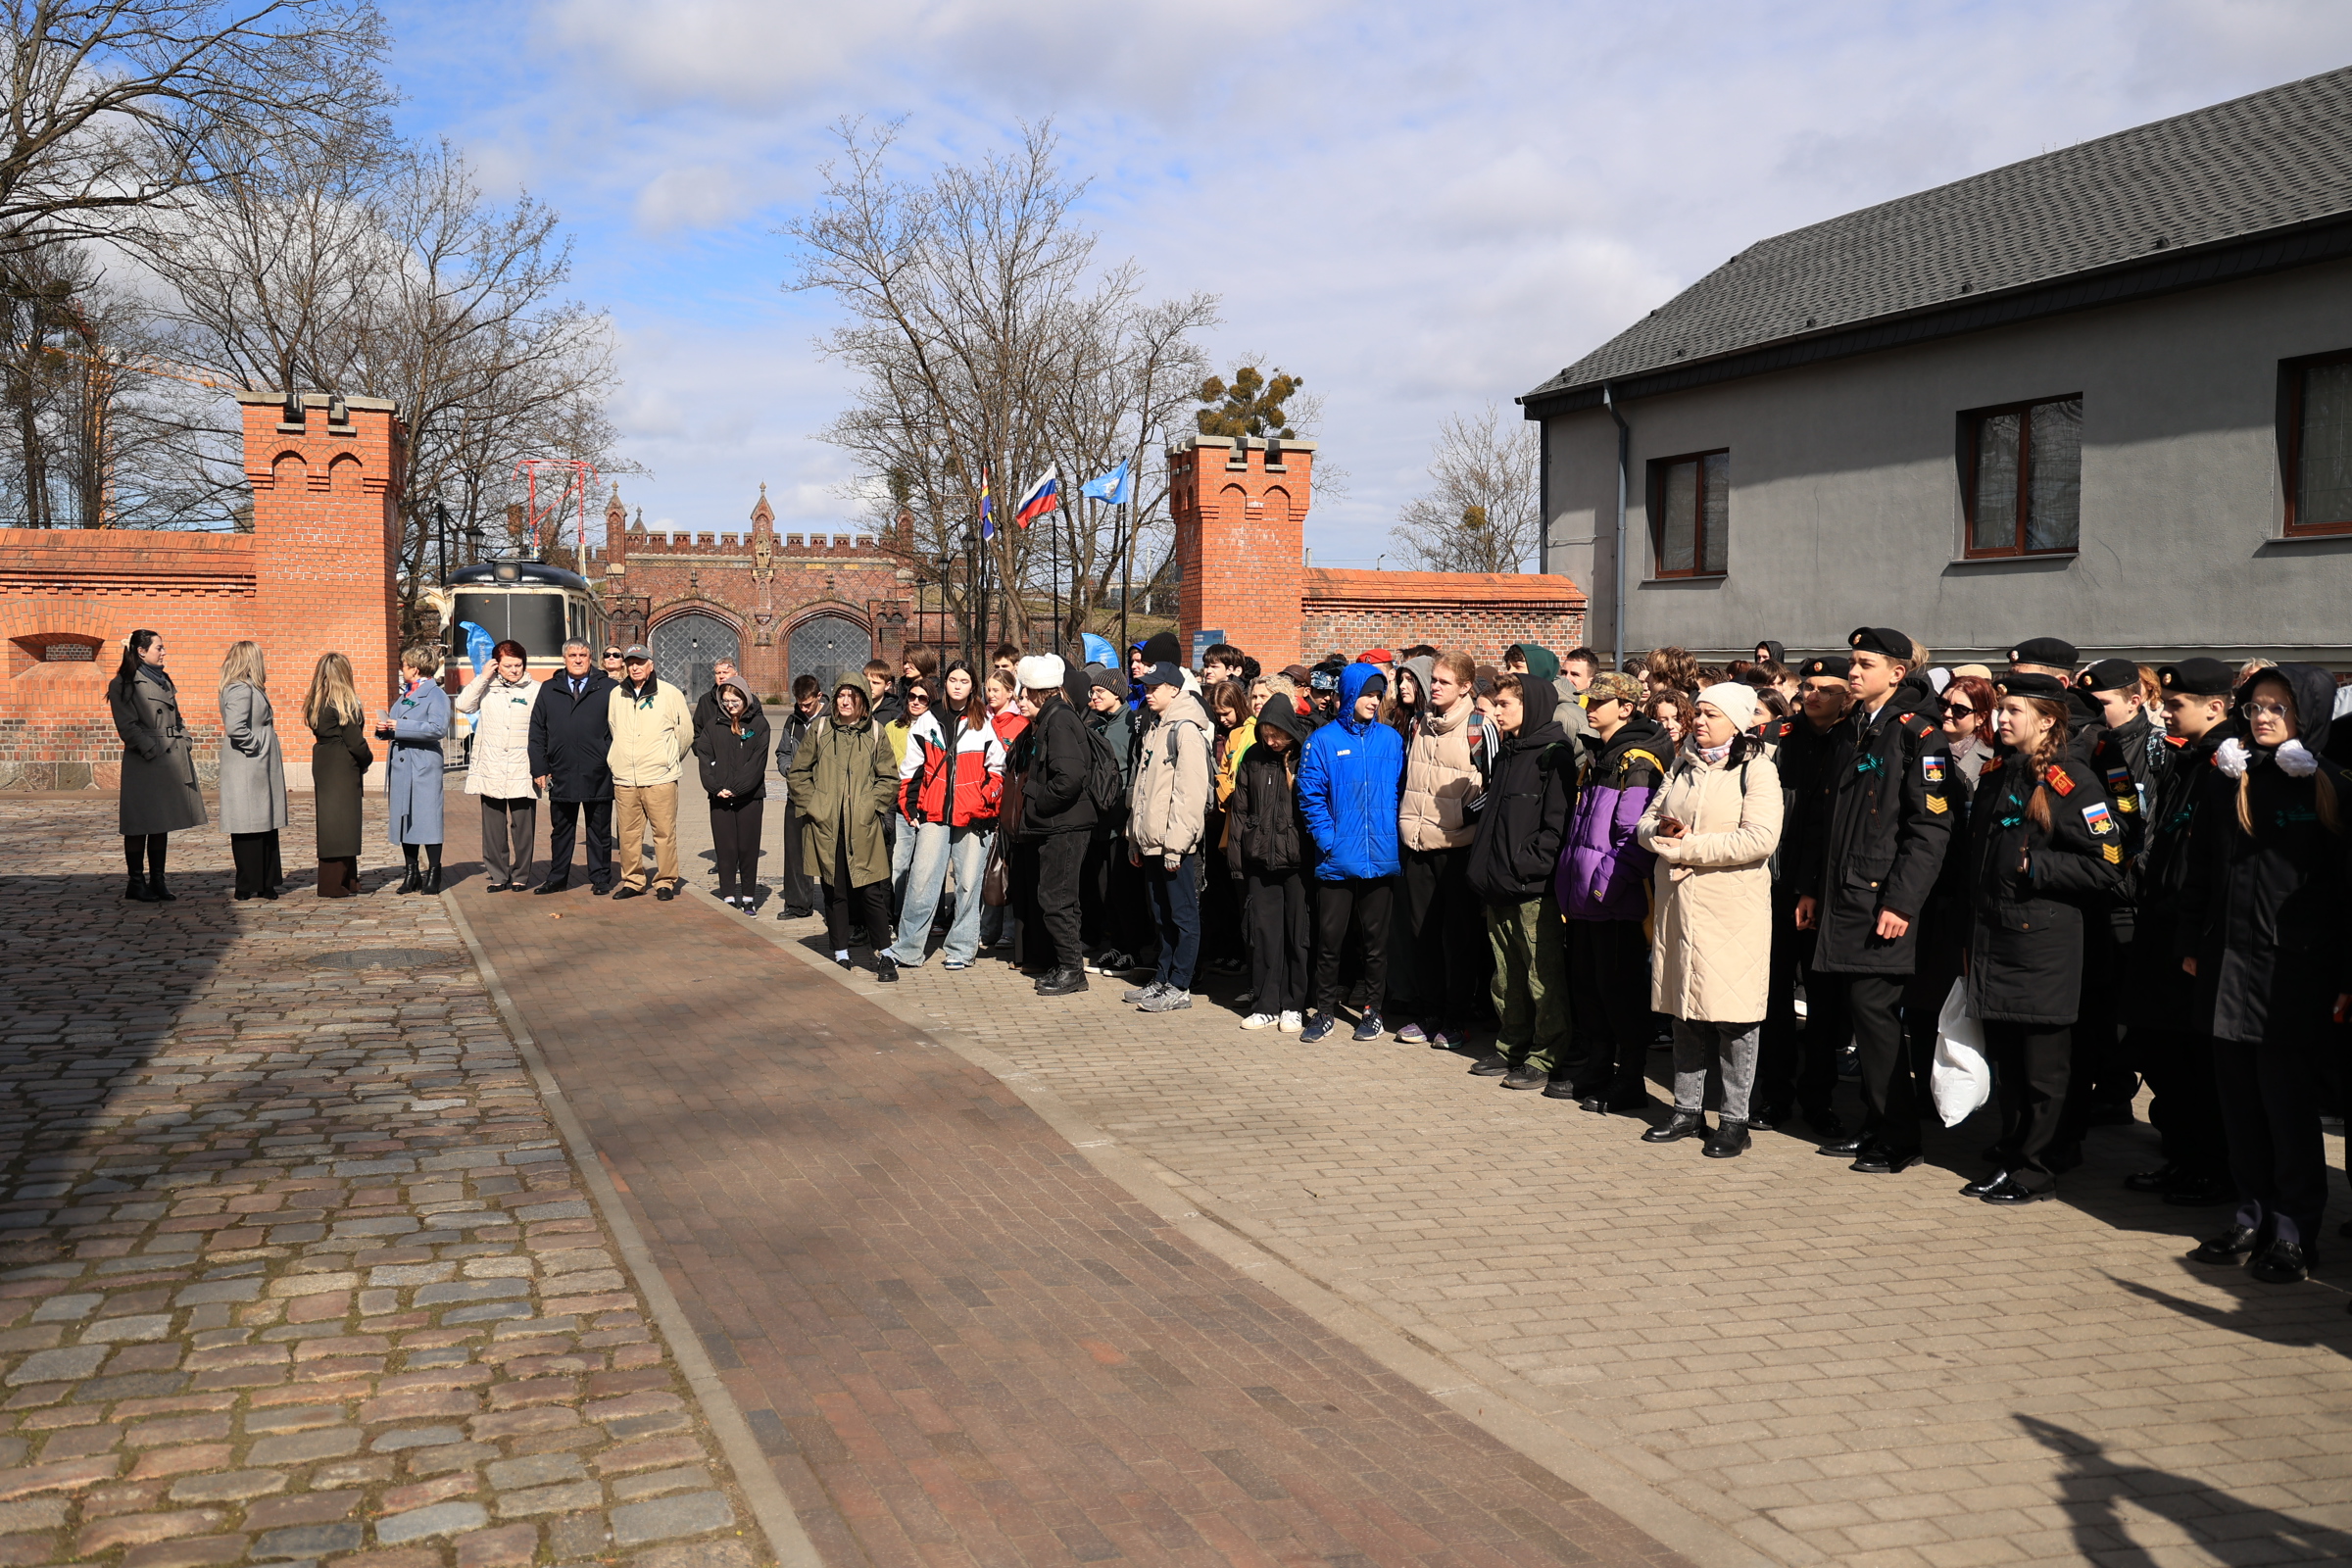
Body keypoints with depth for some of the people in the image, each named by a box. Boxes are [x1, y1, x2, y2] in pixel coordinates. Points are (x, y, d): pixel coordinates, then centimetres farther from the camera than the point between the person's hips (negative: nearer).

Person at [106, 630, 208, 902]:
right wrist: (151, 749, -16)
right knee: (140, 825, -1)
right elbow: (127, 726, -11)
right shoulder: (123, 684, -6)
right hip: (144, 763, -7)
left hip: (172, 758, 7)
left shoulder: (163, 680, 17)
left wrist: (186, 743, 7)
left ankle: (157, 882, 15)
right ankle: (136, 884, 6)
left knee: (162, 823, 10)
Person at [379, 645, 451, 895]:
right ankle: (411, 874, 15)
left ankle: (433, 875, 1)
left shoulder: (436, 694, -6)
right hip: (401, 766, 8)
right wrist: (384, 728, 5)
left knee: (427, 819, -5)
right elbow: (395, 728, 28)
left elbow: (439, 728, -20)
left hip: (424, 766, -8)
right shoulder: (405, 695, 20)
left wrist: (399, 727, -19)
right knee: (403, 818, 8)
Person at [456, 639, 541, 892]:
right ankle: (497, 876, 15)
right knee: (493, 827, 7)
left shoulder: (536, 691, 1)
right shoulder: (487, 688, 8)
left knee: (523, 827, 2)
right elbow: (464, 705, -4)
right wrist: (483, 677, -4)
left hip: (522, 773, -2)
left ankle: (520, 875, 13)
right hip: (490, 771, 2)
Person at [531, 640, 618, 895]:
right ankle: (557, 879, 21)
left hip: (598, 776, -3)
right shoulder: (548, 690, 10)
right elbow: (537, 732, 10)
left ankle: (600, 879, 16)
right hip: (561, 775, 3)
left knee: (599, 831, 7)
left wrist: (616, 764, -9)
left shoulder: (609, 687, 1)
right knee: (560, 831, 12)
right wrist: (539, 768, 3)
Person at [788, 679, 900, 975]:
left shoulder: (875, 732, 5)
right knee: (834, 891, 7)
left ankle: (884, 954, 7)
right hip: (825, 827, 1)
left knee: (870, 890, -4)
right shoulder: (819, 729, 6)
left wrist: (871, 806, -5)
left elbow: (889, 778, 7)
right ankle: (841, 955, 17)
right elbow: (797, 774, 10)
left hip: (863, 827, -1)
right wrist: (811, 805, -1)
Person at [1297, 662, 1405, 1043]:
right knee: (1329, 937, 4)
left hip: (1380, 856, 2)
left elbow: (1400, 791, 8)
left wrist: (1393, 835, -3)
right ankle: (1325, 1011, 15)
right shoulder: (1324, 740, 0)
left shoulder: (1390, 740, 6)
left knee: (1376, 939, 10)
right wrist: (1327, 839, -12)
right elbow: (1311, 795, -3)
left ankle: (1373, 1009, 23)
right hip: (1337, 860, -2)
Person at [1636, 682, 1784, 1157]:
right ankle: (1688, 1110, 20)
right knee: (1685, 1010, 11)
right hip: (1678, 902, 6)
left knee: (1733, 1015, -2)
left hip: (1733, 907, -6)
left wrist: (1688, 848, -15)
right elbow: (1646, 823, 16)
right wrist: (1660, 831, -8)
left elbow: (1760, 839, -17)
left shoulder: (1756, 768, -5)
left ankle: (1735, 1120, 7)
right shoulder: (1682, 766, 16)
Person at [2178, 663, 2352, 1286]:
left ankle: (2295, 1232, 10)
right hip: (2228, 964, 5)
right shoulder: (2225, 779, 9)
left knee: (2288, 1099, 0)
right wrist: (2192, 944, 12)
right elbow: (2200, 868, 14)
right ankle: (2252, 1216, 20)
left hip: (2293, 969, -4)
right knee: (2239, 1096, 9)